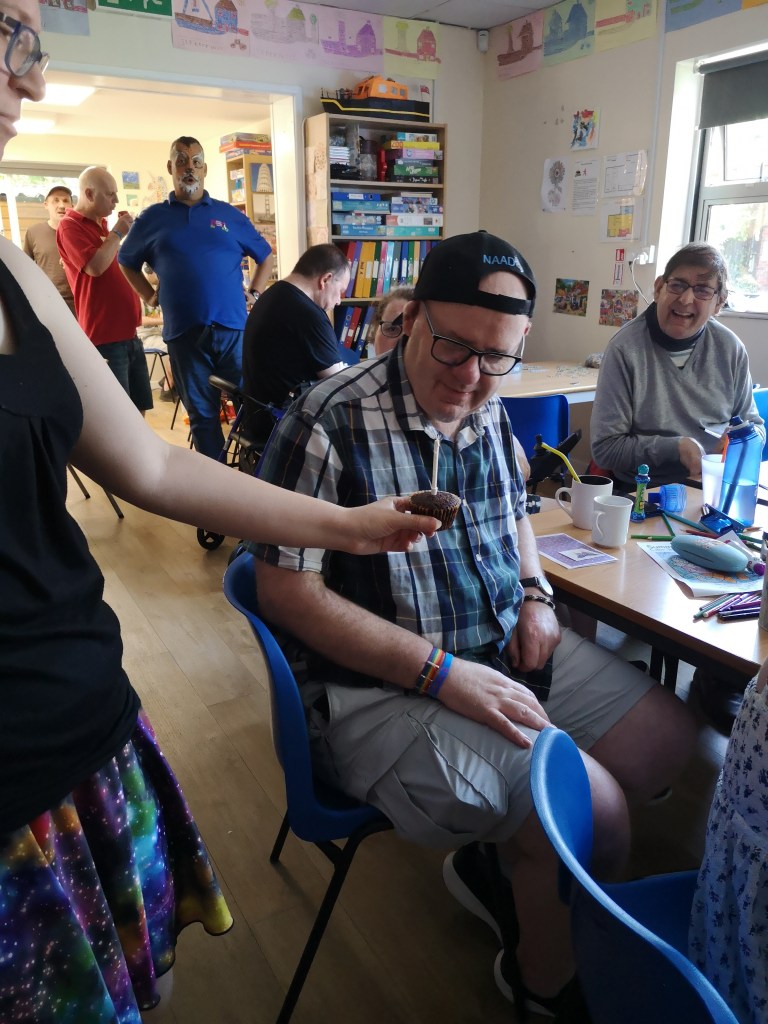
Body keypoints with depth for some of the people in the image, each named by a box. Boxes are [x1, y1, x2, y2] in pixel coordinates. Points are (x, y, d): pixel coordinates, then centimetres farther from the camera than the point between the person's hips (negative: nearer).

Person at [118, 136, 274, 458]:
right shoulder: (152, 219, 9)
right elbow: (127, 262, 21)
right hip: (183, 332, 0)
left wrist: (254, 294, 8)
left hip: (234, 328, 0)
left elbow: (265, 256, 19)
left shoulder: (230, 215, 10)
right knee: (202, 414, 7)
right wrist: (151, 297, 9)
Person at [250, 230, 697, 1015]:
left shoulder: (488, 413, 4)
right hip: (381, 688, -8)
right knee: (591, 811, -17)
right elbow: (287, 594, -20)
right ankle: (549, 981, 16)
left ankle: (499, 861, 21)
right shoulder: (330, 424, -20)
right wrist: (442, 674, -23)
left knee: (668, 735, 8)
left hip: (507, 650, 9)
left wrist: (534, 592, 2)